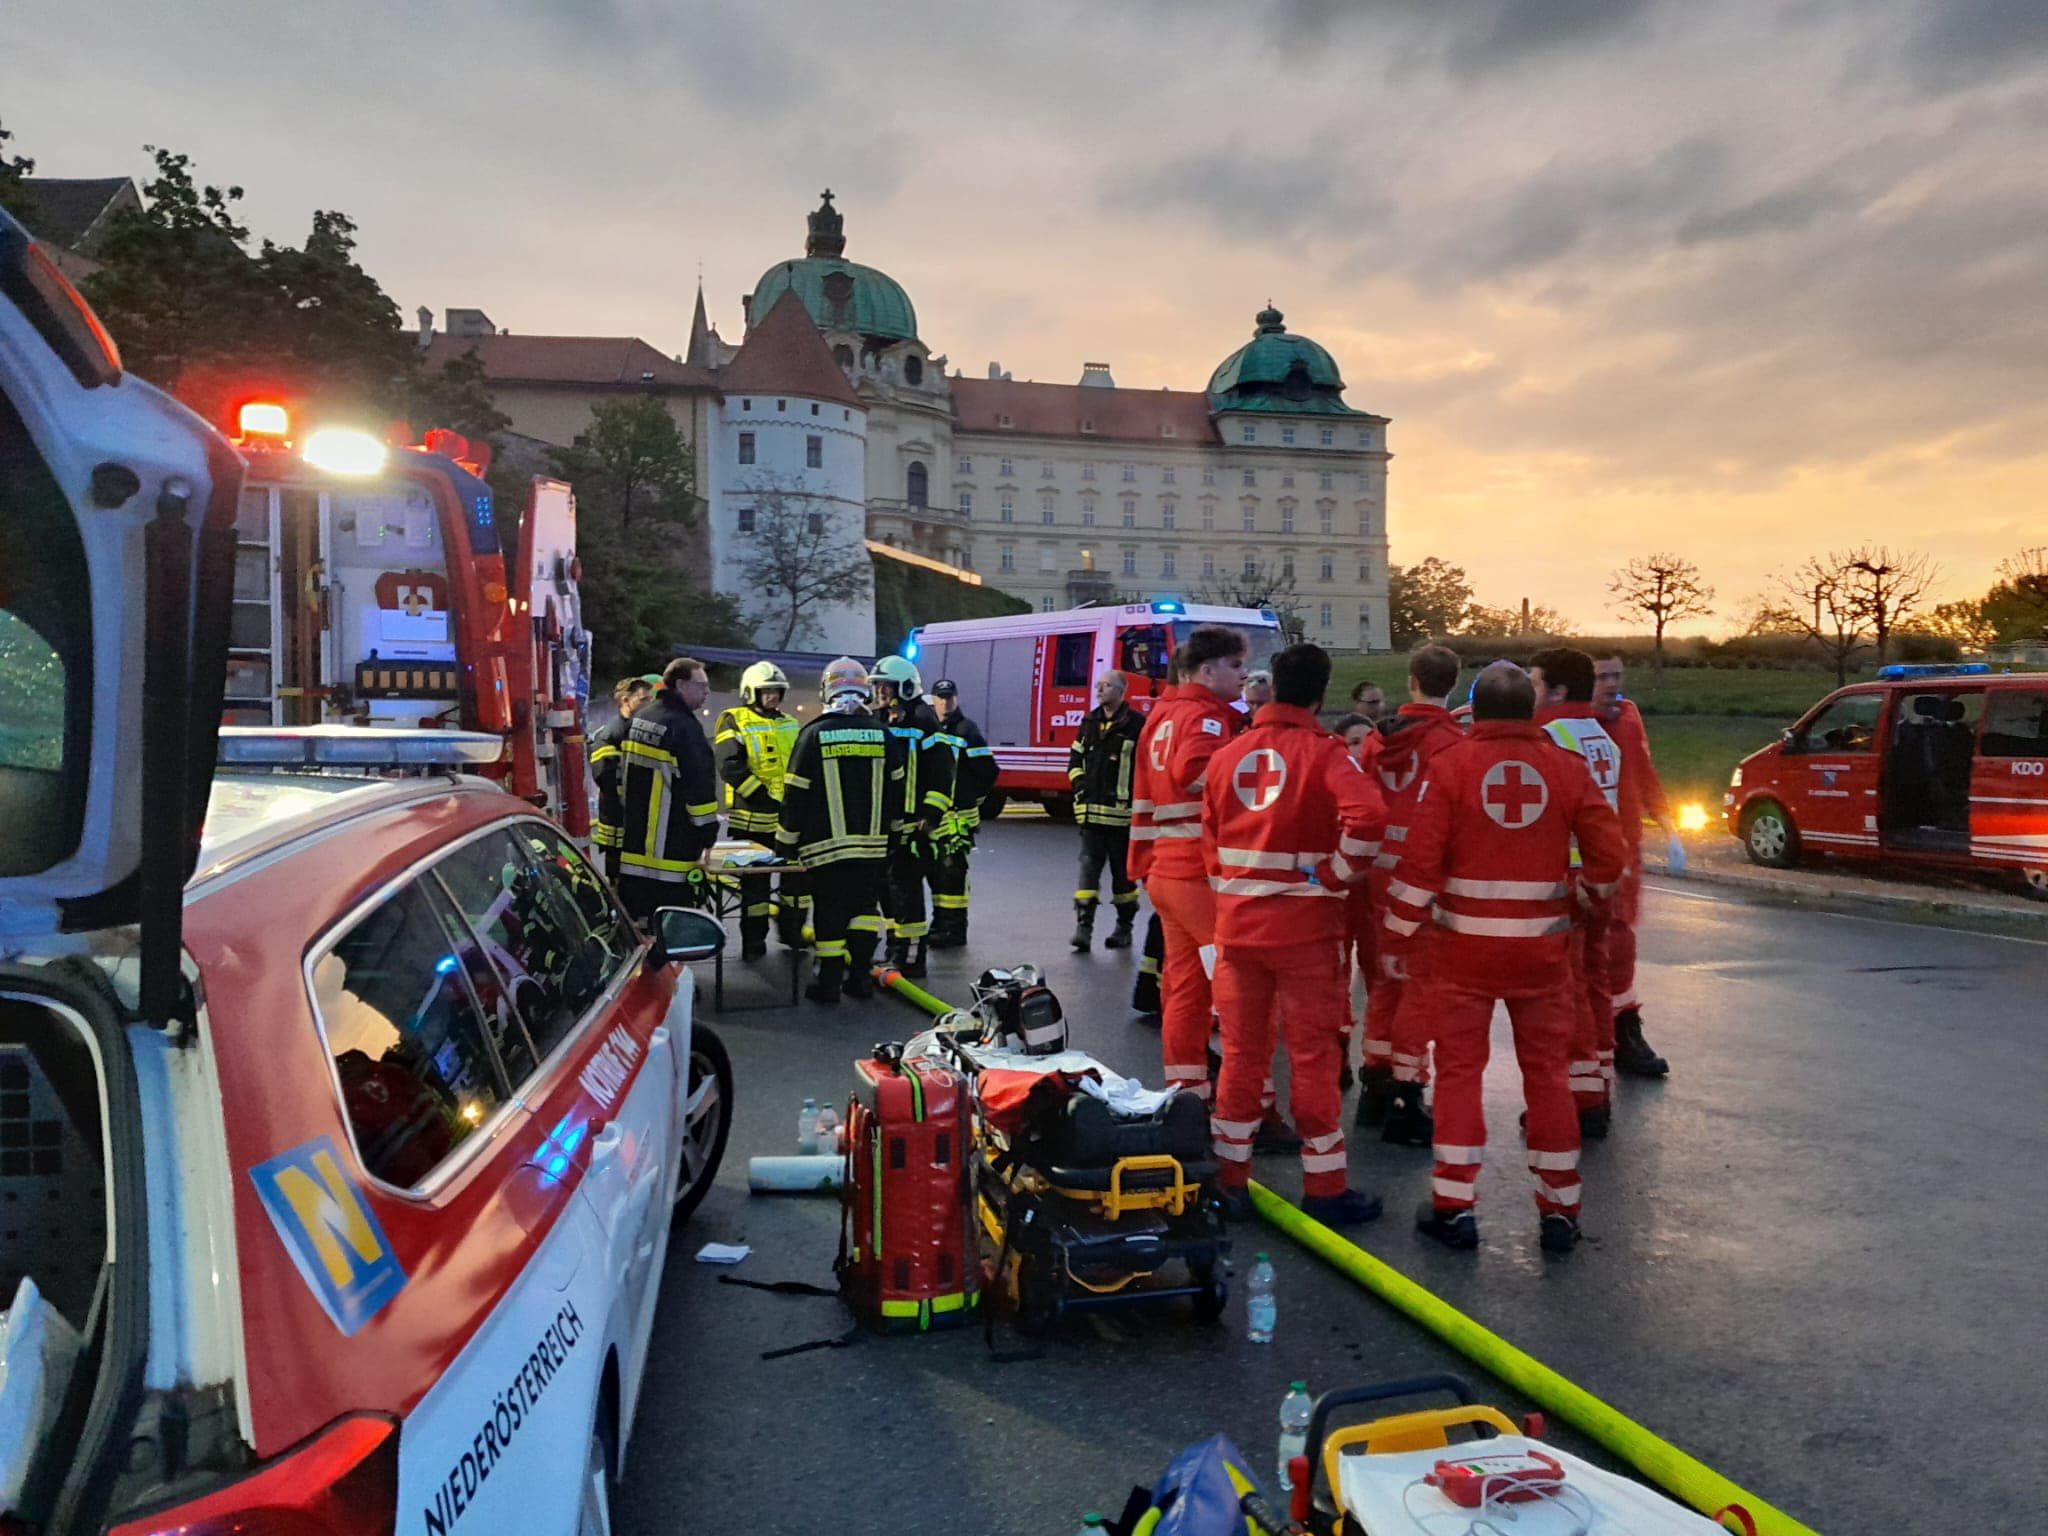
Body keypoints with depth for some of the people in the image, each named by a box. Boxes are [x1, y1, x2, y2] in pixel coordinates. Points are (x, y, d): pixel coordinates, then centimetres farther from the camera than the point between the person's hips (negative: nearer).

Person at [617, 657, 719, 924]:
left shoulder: (637, 719, 13)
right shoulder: (684, 727, -15)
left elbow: (622, 775, 21)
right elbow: (701, 788, -17)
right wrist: (708, 837, -12)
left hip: (632, 849, 9)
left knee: (632, 922, 12)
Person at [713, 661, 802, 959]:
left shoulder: (790, 725, 15)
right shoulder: (734, 721, -5)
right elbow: (730, 767, -16)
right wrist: (764, 795, -20)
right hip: (754, 819, -6)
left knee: (797, 875, 12)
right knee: (755, 881, 3)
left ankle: (792, 929, 27)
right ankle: (753, 940, 13)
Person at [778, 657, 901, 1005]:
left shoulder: (814, 734, -6)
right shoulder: (882, 734, 3)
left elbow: (796, 794, -4)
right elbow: (896, 789, 9)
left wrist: (786, 841, 6)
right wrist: (887, 833, 20)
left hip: (826, 847, -3)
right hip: (874, 846, 3)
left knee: (830, 914, 5)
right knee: (864, 908, 15)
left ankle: (829, 983, 10)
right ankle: (860, 976, 17)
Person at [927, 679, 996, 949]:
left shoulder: (967, 731, -7)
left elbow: (988, 770, -9)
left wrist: (972, 799, -1)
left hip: (957, 816, -7)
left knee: (952, 871, -8)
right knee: (936, 871, 13)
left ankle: (955, 929, -3)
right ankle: (939, 923, 24)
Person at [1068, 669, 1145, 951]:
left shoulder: (1136, 725, -7)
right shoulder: (1089, 723, 13)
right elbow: (1075, 757, 22)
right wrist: (1079, 784, 8)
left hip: (1121, 813, -5)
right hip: (1092, 811, 5)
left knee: (1123, 872, 7)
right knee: (1088, 867, -2)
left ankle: (1124, 928, 19)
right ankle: (1083, 926, -2)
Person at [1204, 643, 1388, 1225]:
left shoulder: (1227, 755, 6)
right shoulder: (1324, 752, -9)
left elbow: (1210, 837, 10)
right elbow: (1367, 814, -26)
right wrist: (1340, 874, -13)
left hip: (1236, 924, 5)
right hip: (1305, 926, -4)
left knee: (1241, 1051, 14)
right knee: (1314, 1055, 5)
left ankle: (1230, 1175, 21)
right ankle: (1325, 1187, 13)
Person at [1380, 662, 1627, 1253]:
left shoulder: (1451, 764, -7)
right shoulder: (1565, 766, 0)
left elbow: (1419, 861, -11)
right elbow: (1608, 851, 1)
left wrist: (1396, 939, -3)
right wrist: (1586, 896, 22)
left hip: (1464, 946, -2)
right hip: (1542, 946, 2)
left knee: (1458, 1069, 7)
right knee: (1547, 1071, 13)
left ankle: (1454, 1207, 11)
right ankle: (1560, 1210, 21)